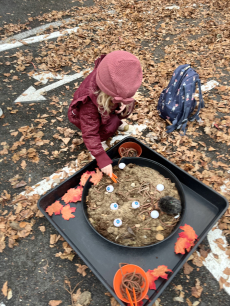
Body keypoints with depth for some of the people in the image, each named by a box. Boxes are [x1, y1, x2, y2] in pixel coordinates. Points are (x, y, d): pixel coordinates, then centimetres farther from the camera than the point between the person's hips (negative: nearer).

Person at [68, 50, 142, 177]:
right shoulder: (89, 103, -42)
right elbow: (90, 134, -38)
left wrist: (124, 105, -26)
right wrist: (103, 160, -39)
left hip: (108, 110, 6)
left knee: (128, 106, -17)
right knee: (110, 126, -32)